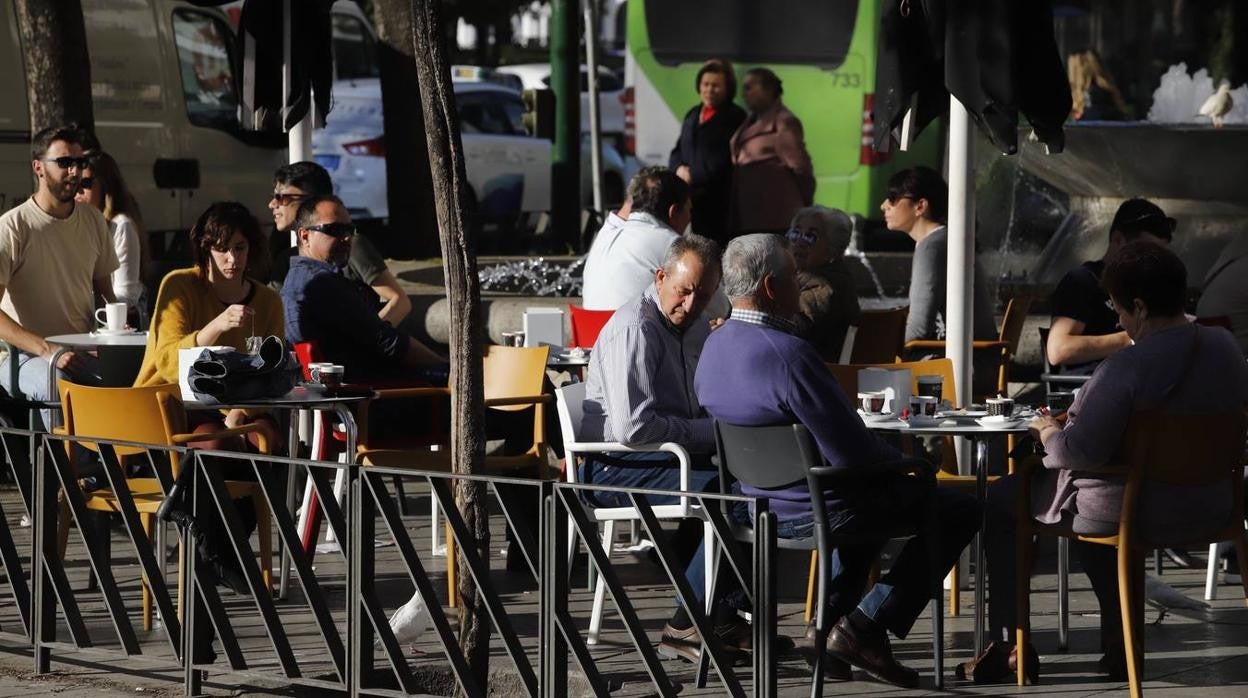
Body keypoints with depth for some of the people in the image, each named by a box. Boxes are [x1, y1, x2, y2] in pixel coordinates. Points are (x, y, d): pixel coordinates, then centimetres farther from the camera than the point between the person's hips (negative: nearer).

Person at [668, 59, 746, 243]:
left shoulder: (734, 118, -4)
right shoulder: (692, 115, 20)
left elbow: (724, 162, -12)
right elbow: (677, 152, 22)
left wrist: (693, 176, -10)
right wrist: (680, 169, -1)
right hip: (688, 199, 7)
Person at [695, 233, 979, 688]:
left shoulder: (713, 347, -1)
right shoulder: (788, 354, -30)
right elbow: (852, 453, -28)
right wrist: (901, 460, -5)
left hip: (759, 504, 9)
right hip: (818, 511, -9)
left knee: (876, 491, 37)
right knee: (959, 510, 8)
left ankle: (831, 621, 28)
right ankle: (866, 628, 4)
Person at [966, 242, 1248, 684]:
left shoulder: (1124, 369, -26)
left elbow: (1081, 451, -27)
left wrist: (1046, 432, -5)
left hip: (1131, 511, -7)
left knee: (999, 501, 16)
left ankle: (1005, 646, 21)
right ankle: (1117, 646, 36)